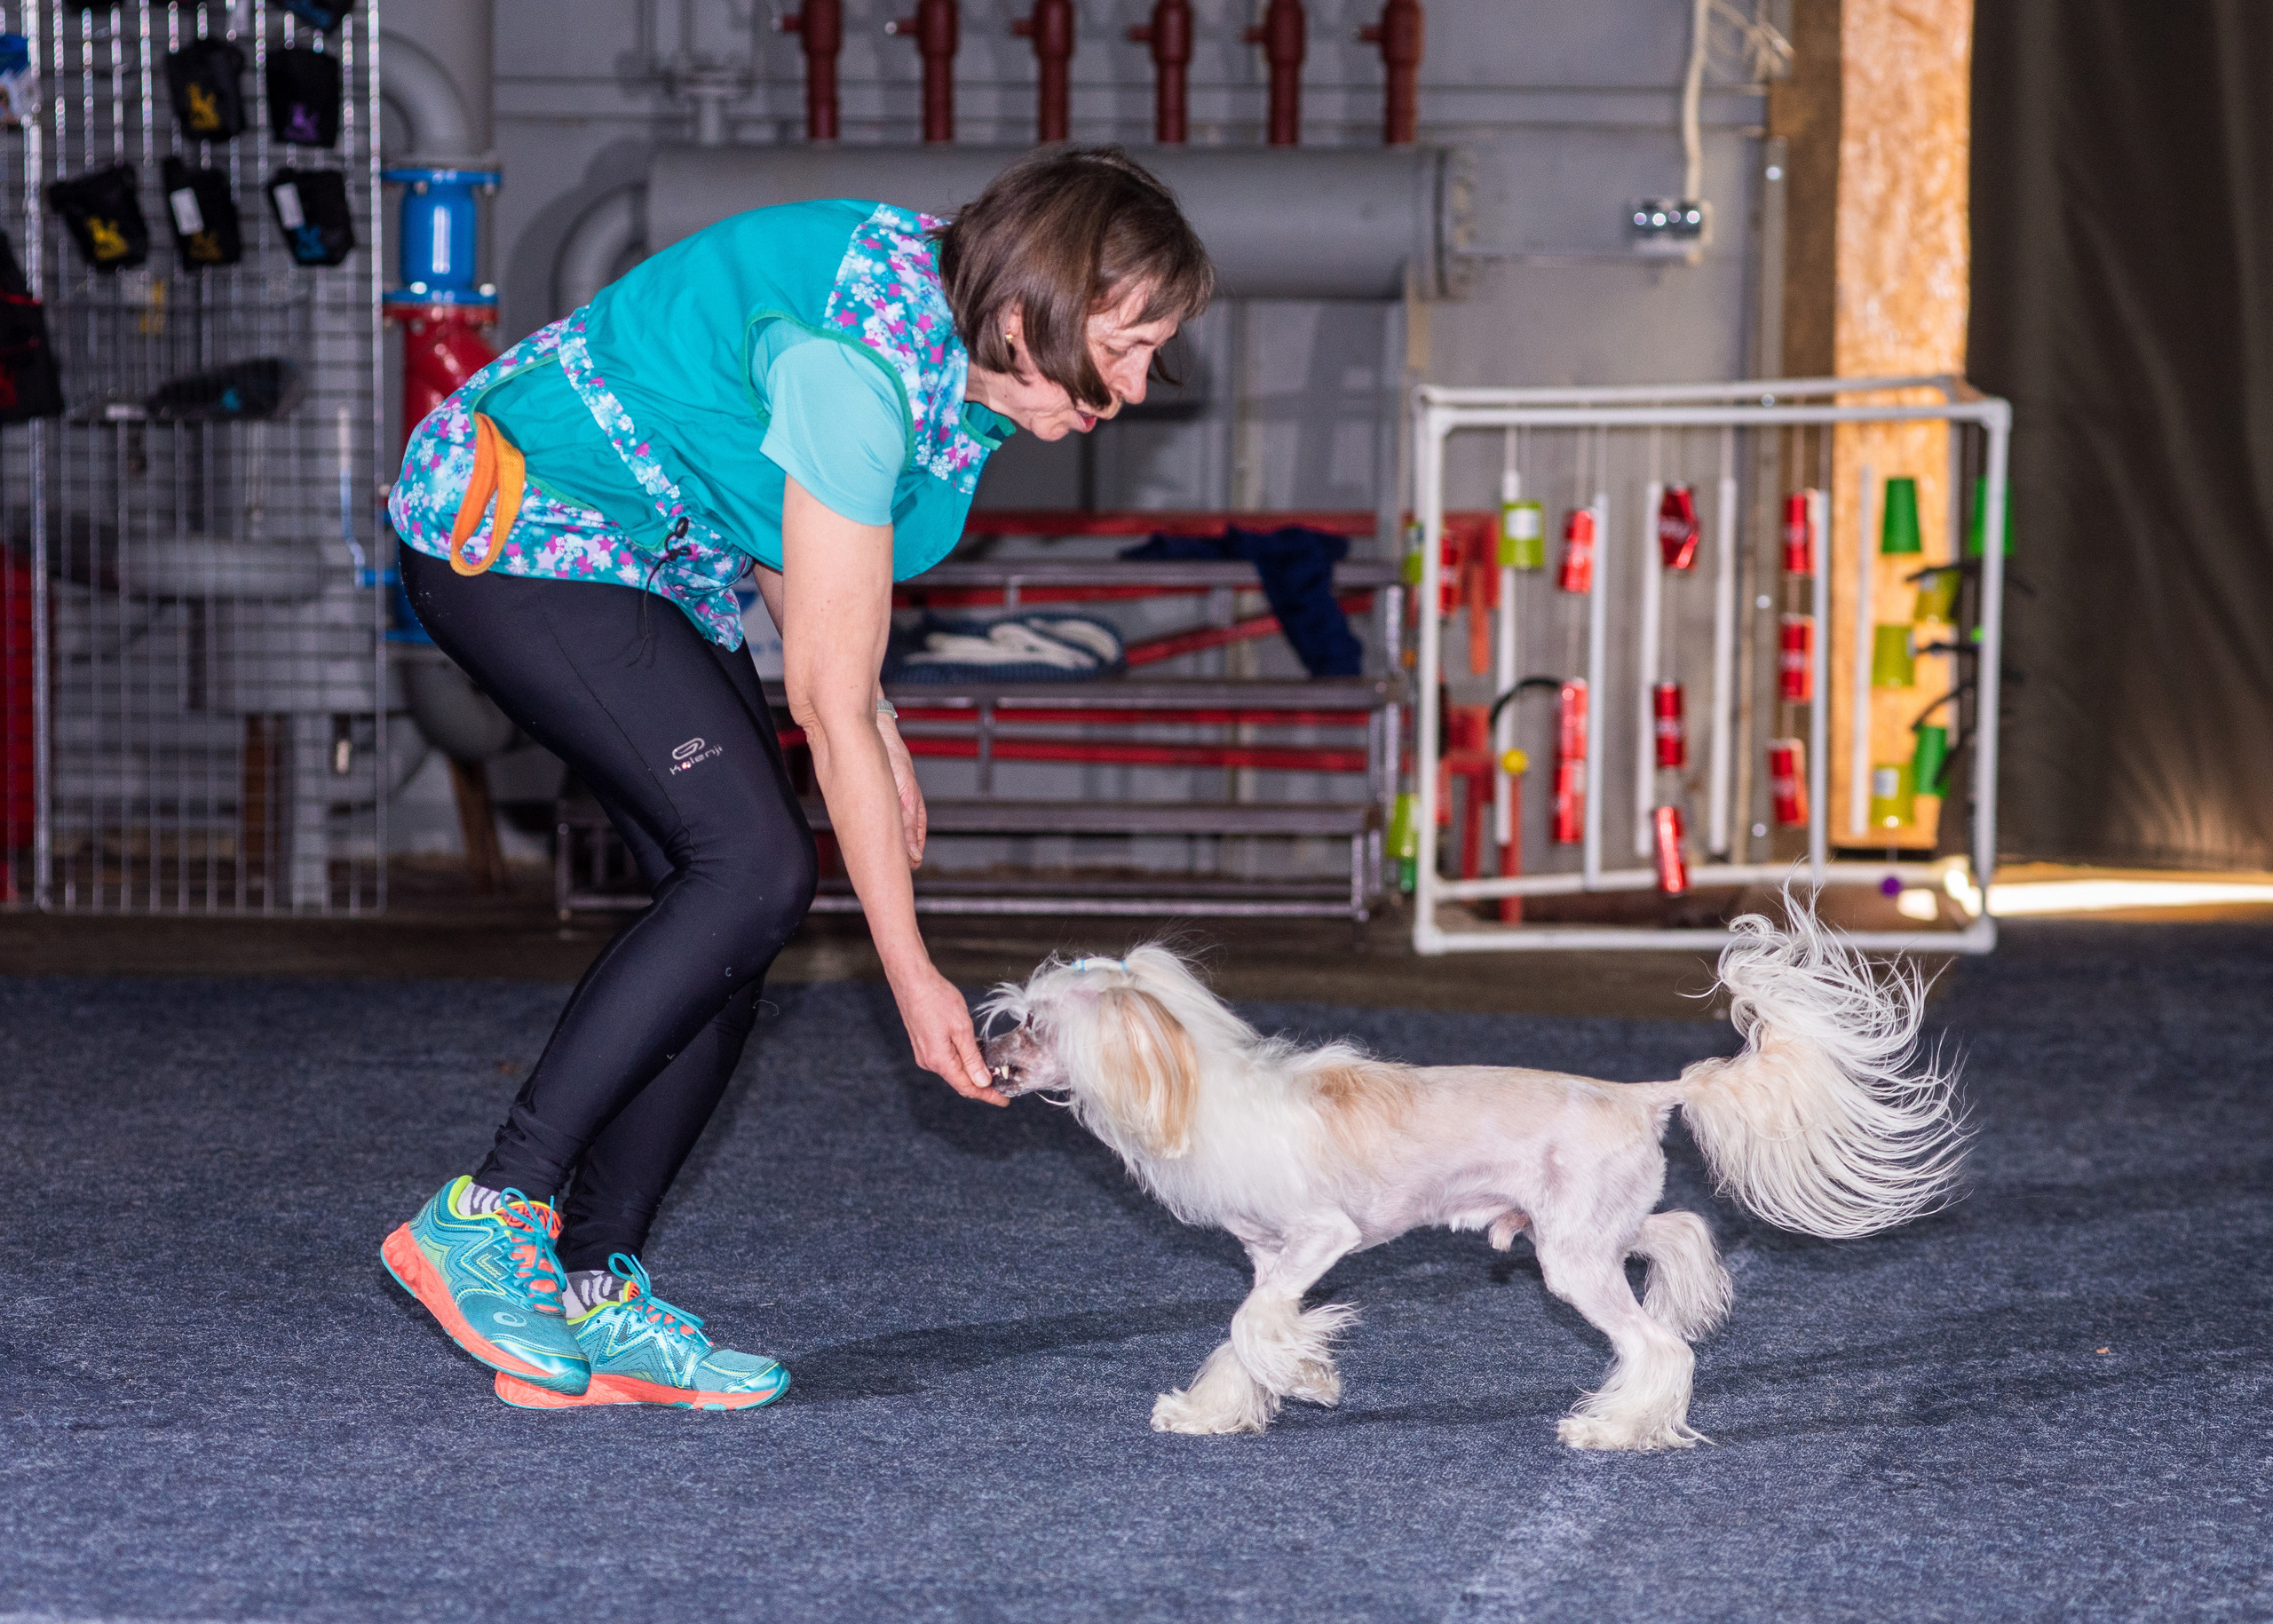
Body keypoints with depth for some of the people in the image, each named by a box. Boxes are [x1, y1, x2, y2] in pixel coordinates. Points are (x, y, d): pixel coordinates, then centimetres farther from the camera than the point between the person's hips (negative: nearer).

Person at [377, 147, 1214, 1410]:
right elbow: (827, 698, -27)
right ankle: (488, 1214, -16)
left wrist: (873, 728, 5)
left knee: (731, 898, -2)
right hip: (510, 530, -10)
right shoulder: (863, 364, -30)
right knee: (754, 867, -19)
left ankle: (590, 1293, -2)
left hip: (650, 563, 10)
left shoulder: (949, 343, -2)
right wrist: (912, 979, -22)